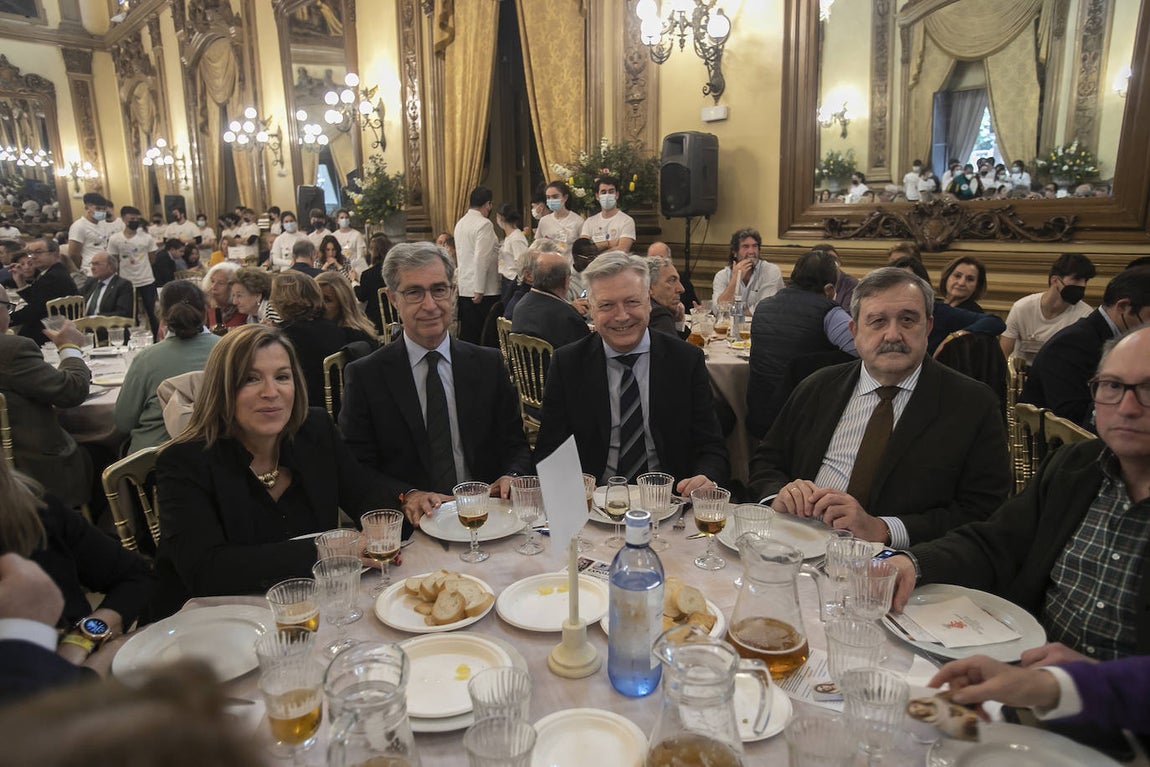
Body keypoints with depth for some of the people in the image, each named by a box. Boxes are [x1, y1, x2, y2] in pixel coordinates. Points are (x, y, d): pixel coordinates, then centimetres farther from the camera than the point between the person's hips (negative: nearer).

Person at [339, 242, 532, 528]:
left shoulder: (489, 364, 7)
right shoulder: (364, 376, 0)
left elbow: (515, 444, 9)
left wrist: (511, 477, -13)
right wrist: (406, 496, -19)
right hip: (410, 524, -1)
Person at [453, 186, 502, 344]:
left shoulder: (460, 223, 13)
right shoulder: (484, 224, -12)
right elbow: (481, 258, -19)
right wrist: (479, 290, -18)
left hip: (464, 289, 8)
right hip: (484, 291, -8)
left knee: (467, 336, 10)